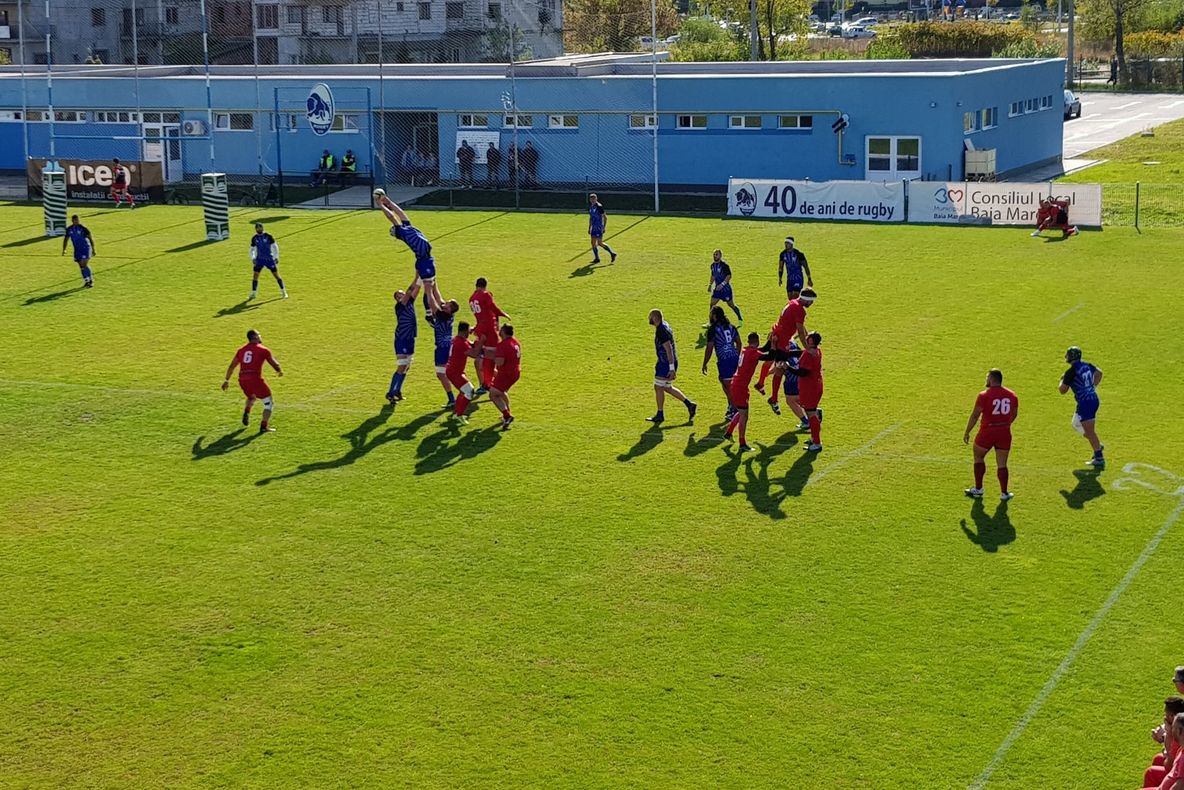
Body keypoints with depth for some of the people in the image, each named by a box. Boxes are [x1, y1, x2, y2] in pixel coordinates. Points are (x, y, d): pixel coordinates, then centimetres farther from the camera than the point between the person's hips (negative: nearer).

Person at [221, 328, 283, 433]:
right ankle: (264, 426, -2)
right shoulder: (263, 350, 1)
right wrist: (280, 371, 26)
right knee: (268, 402, 8)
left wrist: (227, 380, 27)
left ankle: (246, 413, 11)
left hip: (242, 380, 6)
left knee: (251, 397, 35)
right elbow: (275, 364, 4)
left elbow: (232, 366, 19)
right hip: (255, 379, -6)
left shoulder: (242, 350, 16)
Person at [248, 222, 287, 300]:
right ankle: (253, 293, 5)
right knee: (255, 275, -5)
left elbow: (275, 247, -1)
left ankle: (283, 292, 11)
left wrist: (276, 257, -6)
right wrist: (253, 258, -2)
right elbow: (252, 249, 12)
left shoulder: (268, 236, -6)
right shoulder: (254, 238, 2)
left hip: (269, 259, -2)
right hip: (259, 259, 2)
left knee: (276, 274, 0)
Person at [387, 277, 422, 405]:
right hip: (401, 340, -8)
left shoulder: (410, 303, 7)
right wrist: (416, 277, -29)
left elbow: (415, 290, -1)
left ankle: (397, 391, 26)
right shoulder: (399, 306, -13)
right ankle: (390, 393, -3)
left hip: (410, 339, 8)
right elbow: (409, 291, -25)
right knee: (401, 368, -9)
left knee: (406, 368, 14)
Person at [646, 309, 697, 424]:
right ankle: (689, 404, 18)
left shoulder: (662, 331, -22)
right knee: (667, 388, 17)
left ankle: (660, 415, 10)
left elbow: (669, 349, -26)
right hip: (665, 362, 10)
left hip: (666, 363, -10)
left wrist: (671, 368, -27)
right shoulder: (664, 325, 9)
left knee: (659, 387, 0)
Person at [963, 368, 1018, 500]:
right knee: (1002, 464, 11)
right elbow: (1014, 414, 15)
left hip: (987, 433, -3)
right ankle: (1004, 493, 14)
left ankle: (978, 489, 21)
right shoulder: (1012, 395, 3)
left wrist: (967, 433, -3)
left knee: (978, 457, 18)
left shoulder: (984, 395, -12)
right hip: (1004, 434, 3)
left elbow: (974, 415, -11)